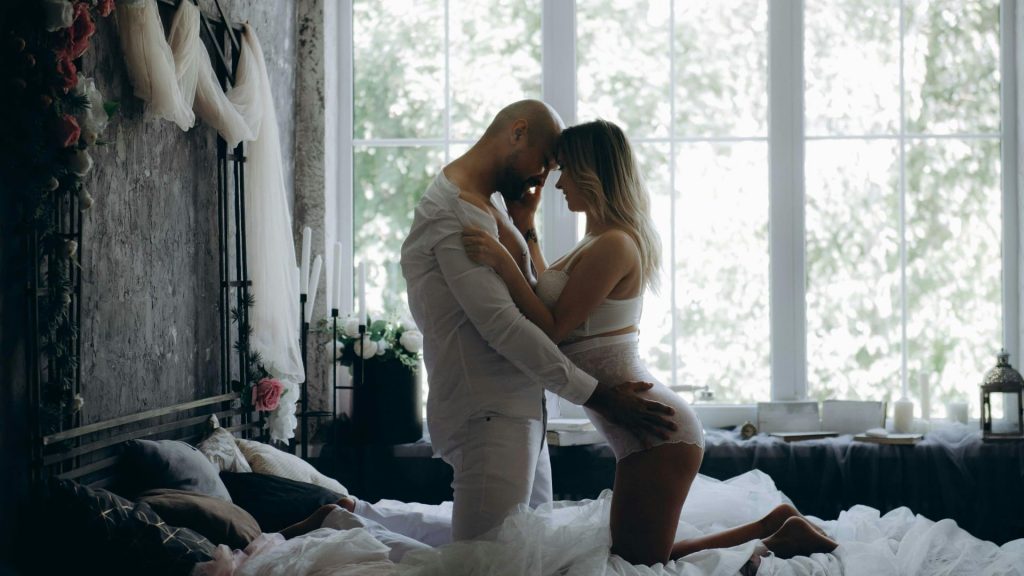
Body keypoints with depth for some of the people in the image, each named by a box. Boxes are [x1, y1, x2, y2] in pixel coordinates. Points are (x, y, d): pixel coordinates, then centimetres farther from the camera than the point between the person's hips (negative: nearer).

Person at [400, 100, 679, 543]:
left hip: (519, 410, 11)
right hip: (488, 418, -11)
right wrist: (595, 395, -21)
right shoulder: (456, 211, -16)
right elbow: (500, 323, -23)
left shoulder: (490, 201, 19)